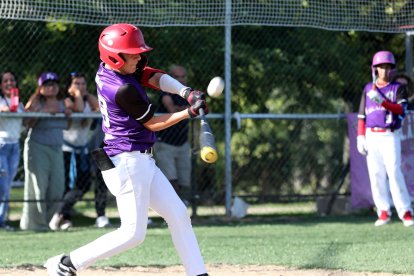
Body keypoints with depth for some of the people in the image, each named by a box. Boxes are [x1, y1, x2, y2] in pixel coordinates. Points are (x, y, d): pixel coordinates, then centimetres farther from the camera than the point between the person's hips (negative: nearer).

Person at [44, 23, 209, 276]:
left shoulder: (107, 70, 4)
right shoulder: (123, 89, -22)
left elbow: (156, 77, 1)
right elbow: (152, 123, -11)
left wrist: (186, 92, -14)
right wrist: (189, 113, -13)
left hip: (142, 162, 10)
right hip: (128, 162, -10)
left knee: (178, 215, 9)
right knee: (133, 233, -6)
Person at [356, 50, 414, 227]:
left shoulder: (398, 88, 6)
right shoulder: (368, 89, 14)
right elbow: (362, 115, 13)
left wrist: (382, 102, -23)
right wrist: (360, 137, 4)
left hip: (390, 136, -3)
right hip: (371, 136, 3)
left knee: (394, 173, -13)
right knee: (376, 175, 0)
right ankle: (383, 212, 5)